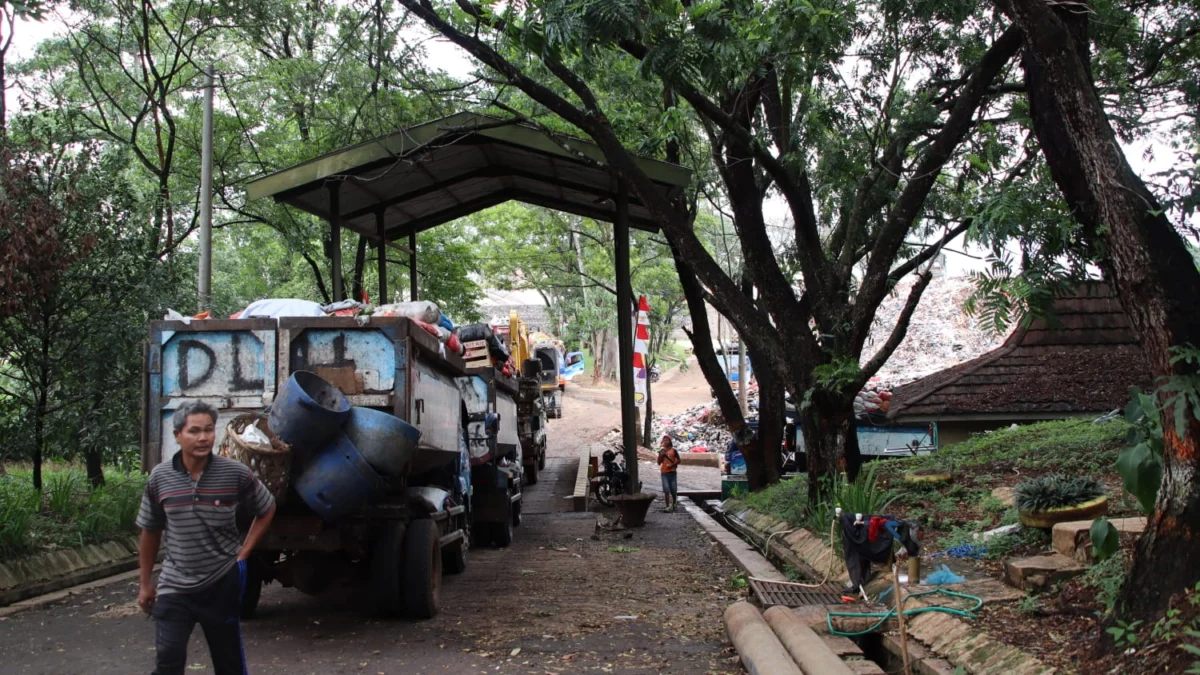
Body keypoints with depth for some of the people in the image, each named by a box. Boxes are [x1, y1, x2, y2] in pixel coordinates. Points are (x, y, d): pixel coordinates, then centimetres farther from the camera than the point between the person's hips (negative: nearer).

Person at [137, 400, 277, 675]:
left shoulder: (236, 474, -11)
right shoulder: (159, 477, -5)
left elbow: (267, 510, 6)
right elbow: (150, 531, 8)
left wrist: (243, 554, -1)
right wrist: (145, 583, 12)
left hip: (223, 584, 0)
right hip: (175, 587, 1)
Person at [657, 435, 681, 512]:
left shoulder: (673, 450, 0)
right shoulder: (661, 451, 7)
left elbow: (678, 460, 1)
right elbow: (659, 463, 6)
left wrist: (672, 465, -14)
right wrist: (661, 455, -9)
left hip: (672, 472, -1)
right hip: (664, 473, 1)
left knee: (674, 490, 6)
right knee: (666, 490, -6)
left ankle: (674, 504, 27)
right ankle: (668, 506, -6)